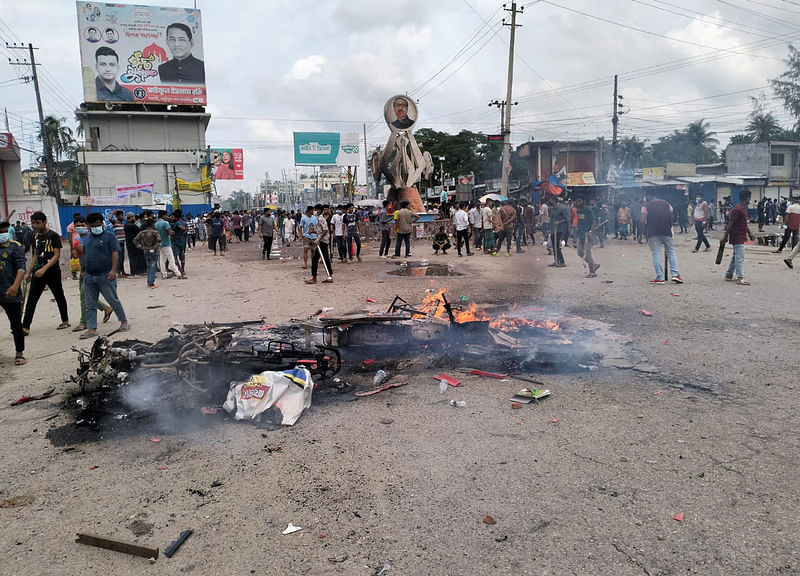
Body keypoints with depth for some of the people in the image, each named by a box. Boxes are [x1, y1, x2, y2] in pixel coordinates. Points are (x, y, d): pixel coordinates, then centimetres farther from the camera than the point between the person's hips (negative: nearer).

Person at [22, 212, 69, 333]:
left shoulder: (53, 236, -10)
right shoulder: (35, 236, 10)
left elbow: (57, 255, -15)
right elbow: (35, 255, 17)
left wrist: (44, 269, -25)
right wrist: (28, 272, 13)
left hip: (52, 272, -5)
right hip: (38, 272, 5)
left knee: (59, 296, 10)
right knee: (31, 299, -2)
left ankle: (65, 321, 26)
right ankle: (25, 327, -3)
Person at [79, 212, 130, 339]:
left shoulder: (109, 236, -3)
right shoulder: (87, 238, 16)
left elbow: (115, 253, -12)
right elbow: (84, 256, 24)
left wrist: (113, 270, -21)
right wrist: (82, 271, 23)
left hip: (105, 276, -6)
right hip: (89, 277, 6)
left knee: (113, 300, 2)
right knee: (90, 304, 5)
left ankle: (124, 322, 17)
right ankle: (92, 329, 8)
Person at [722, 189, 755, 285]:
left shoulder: (744, 208, 14)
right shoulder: (737, 209, -18)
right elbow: (730, 224, -20)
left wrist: (749, 233, 16)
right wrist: (725, 237, -20)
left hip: (741, 237, 10)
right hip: (737, 238, -10)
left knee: (736, 257, 15)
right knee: (740, 258, -11)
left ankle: (728, 275, 22)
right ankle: (740, 278, -11)